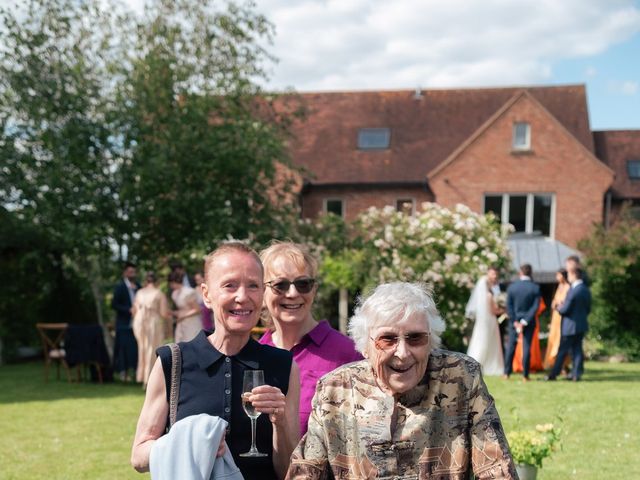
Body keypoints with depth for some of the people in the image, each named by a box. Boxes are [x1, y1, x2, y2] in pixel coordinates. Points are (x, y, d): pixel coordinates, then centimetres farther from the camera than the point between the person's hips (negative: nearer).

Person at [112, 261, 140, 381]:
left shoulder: (138, 286, 10)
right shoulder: (120, 287, -5)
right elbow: (114, 304, -9)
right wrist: (128, 310, -16)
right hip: (124, 323, -4)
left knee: (137, 348, 1)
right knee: (124, 348, -2)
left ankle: (137, 371, 7)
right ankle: (123, 373, 4)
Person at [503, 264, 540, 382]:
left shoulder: (512, 287, -5)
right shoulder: (535, 288, -8)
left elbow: (509, 306, -6)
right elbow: (535, 307, -12)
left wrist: (515, 321, -5)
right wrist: (525, 321, -12)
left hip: (514, 321, 1)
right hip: (529, 322, -1)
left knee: (511, 346, 10)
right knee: (527, 347, 2)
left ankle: (507, 373, 12)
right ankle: (525, 375, 2)